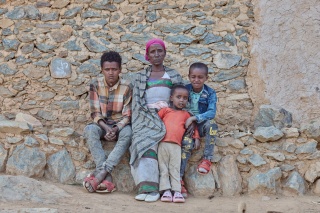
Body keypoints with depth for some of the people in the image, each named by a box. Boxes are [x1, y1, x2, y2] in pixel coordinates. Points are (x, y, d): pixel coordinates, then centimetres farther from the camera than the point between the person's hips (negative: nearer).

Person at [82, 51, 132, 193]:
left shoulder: (127, 87, -5)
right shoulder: (96, 85, -2)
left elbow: (127, 115, -6)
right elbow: (95, 113, -5)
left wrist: (115, 129, -24)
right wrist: (106, 128, -22)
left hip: (120, 125, -1)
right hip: (102, 124, 1)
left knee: (128, 133, -36)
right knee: (90, 130, -33)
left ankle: (101, 173, -42)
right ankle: (107, 177, -41)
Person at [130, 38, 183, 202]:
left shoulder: (174, 76, 17)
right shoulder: (140, 77, 17)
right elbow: (137, 102, 7)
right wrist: (151, 114, -8)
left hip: (167, 116, -1)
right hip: (146, 117, 1)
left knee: (148, 141, -29)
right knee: (144, 141, -30)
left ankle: (148, 187, -33)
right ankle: (148, 187, -35)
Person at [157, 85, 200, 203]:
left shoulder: (185, 114, 19)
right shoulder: (165, 110, 13)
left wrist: (196, 137, 12)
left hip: (176, 145, 1)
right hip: (163, 143, -1)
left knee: (175, 169, -4)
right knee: (163, 168, -3)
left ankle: (177, 191, -8)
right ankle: (166, 190, -4)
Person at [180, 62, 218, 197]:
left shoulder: (210, 93, -1)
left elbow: (211, 112, -14)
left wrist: (194, 118, -27)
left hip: (201, 126, 1)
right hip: (186, 125, 0)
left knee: (211, 123, -32)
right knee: (187, 143, -29)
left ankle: (207, 159, -22)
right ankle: (179, 179, -27)